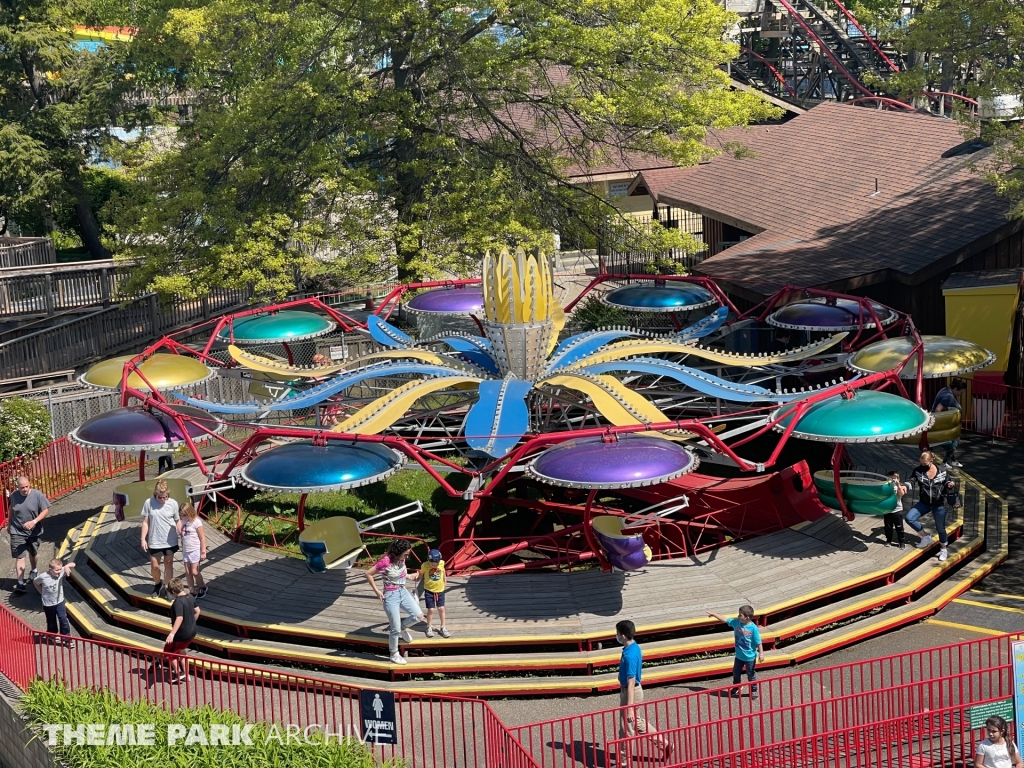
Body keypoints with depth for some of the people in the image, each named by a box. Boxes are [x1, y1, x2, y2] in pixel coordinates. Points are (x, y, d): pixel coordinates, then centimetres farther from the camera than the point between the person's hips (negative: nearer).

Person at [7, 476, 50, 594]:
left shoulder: (37, 495, -18)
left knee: (33, 553, 22)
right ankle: (20, 583, -7)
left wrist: (34, 521, -27)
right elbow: (11, 511, 7)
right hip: (17, 532, 0)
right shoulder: (13, 496, -11)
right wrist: (9, 524, 17)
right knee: (19, 557, -7)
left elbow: (45, 510, -14)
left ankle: (34, 570, 50)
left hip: (33, 531, 0)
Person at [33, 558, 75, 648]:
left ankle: (67, 638, 7)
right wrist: (42, 592, 0)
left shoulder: (61, 572, -18)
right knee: (51, 622, 15)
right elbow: (35, 582, 0)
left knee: (63, 620, -4)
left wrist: (67, 566, -46)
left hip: (59, 602, 1)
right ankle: (52, 635, 40)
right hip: (48, 604, -1)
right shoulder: (43, 577, -21)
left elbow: (73, 565, -26)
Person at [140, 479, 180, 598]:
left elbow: (178, 521, -1)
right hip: (154, 541, 0)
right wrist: (143, 539, -6)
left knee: (168, 564, 10)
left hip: (170, 541, 0)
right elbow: (145, 522, -4)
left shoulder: (173, 503, -10)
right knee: (154, 566, 8)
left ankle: (166, 588, 22)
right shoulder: (149, 503, -10)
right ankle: (157, 584, 37)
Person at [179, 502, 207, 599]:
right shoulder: (183, 521, 4)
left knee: (194, 572, -4)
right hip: (185, 551, 6)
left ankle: (203, 587, 20)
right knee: (187, 572, 6)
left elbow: (202, 538, -12)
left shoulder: (196, 522, -15)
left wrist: (203, 552, -13)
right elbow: (183, 536, 13)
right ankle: (192, 592, 14)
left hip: (195, 551, -6)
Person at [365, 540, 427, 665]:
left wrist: (410, 576, 12)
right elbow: (368, 574, -15)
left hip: (403, 592, 7)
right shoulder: (385, 561, -23)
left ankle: (402, 627, 28)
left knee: (419, 616, -2)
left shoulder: (401, 560, -2)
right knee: (395, 629, 1)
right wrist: (376, 591, -14)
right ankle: (394, 655, 20)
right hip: (391, 596, -7)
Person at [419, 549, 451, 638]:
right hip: (429, 591, -2)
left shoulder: (442, 563, -12)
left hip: (440, 590, 2)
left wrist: (444, 582, 21)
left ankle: (443, 628, 20)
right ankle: (429, 627, 20)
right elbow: (420, 574, 0)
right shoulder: (425, 565, -20)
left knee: (441, 608, 6)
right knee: (431, 610, -1)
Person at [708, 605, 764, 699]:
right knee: (736, 673, 20)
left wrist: (761, 653, -19)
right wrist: (714, 615, 4)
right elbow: (725, 620, 3)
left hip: (750, 657, -6)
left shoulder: (753, 628, -24)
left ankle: (753, 691, 30)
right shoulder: (736, 622, -9)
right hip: (739, 655, 6)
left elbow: (758, 642, -19)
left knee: (751, 675, 11)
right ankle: (736, 689, 40)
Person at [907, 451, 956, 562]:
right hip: (924, 503, 2)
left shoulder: (942, 471, -11)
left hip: (939, 505, -2)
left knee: (940, 528, 7)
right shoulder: (918, 471, -11)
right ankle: (926, 538, 9)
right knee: (909, 518, -11)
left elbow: (946, 484, 2)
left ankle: (943, 549, 33)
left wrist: (950, 485, -21)